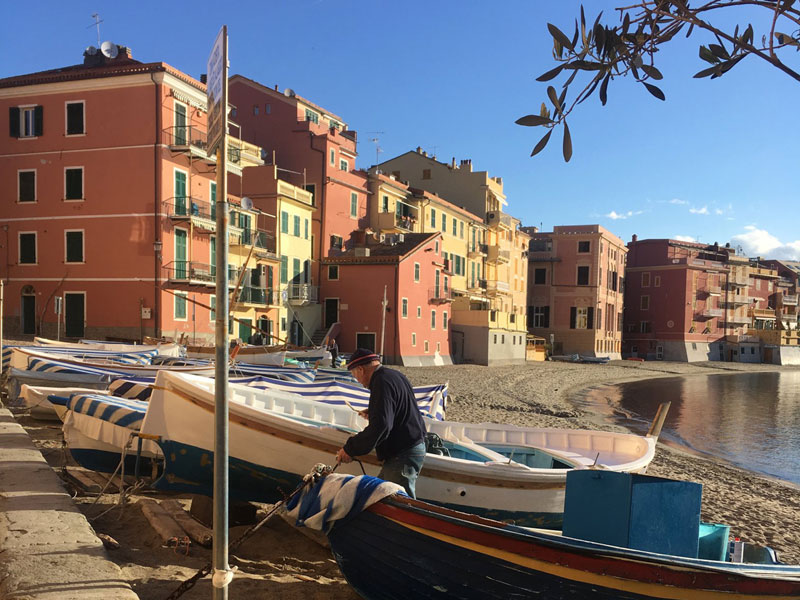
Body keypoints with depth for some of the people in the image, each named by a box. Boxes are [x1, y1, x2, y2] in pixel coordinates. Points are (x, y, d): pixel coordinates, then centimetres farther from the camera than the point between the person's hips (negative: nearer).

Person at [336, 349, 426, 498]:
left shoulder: (382, 382, -20)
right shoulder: (395, 375, 12)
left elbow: (381, 426, -29)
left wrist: (350, 449, -25)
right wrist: (372, 413, 40)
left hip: (403, 455, -10)